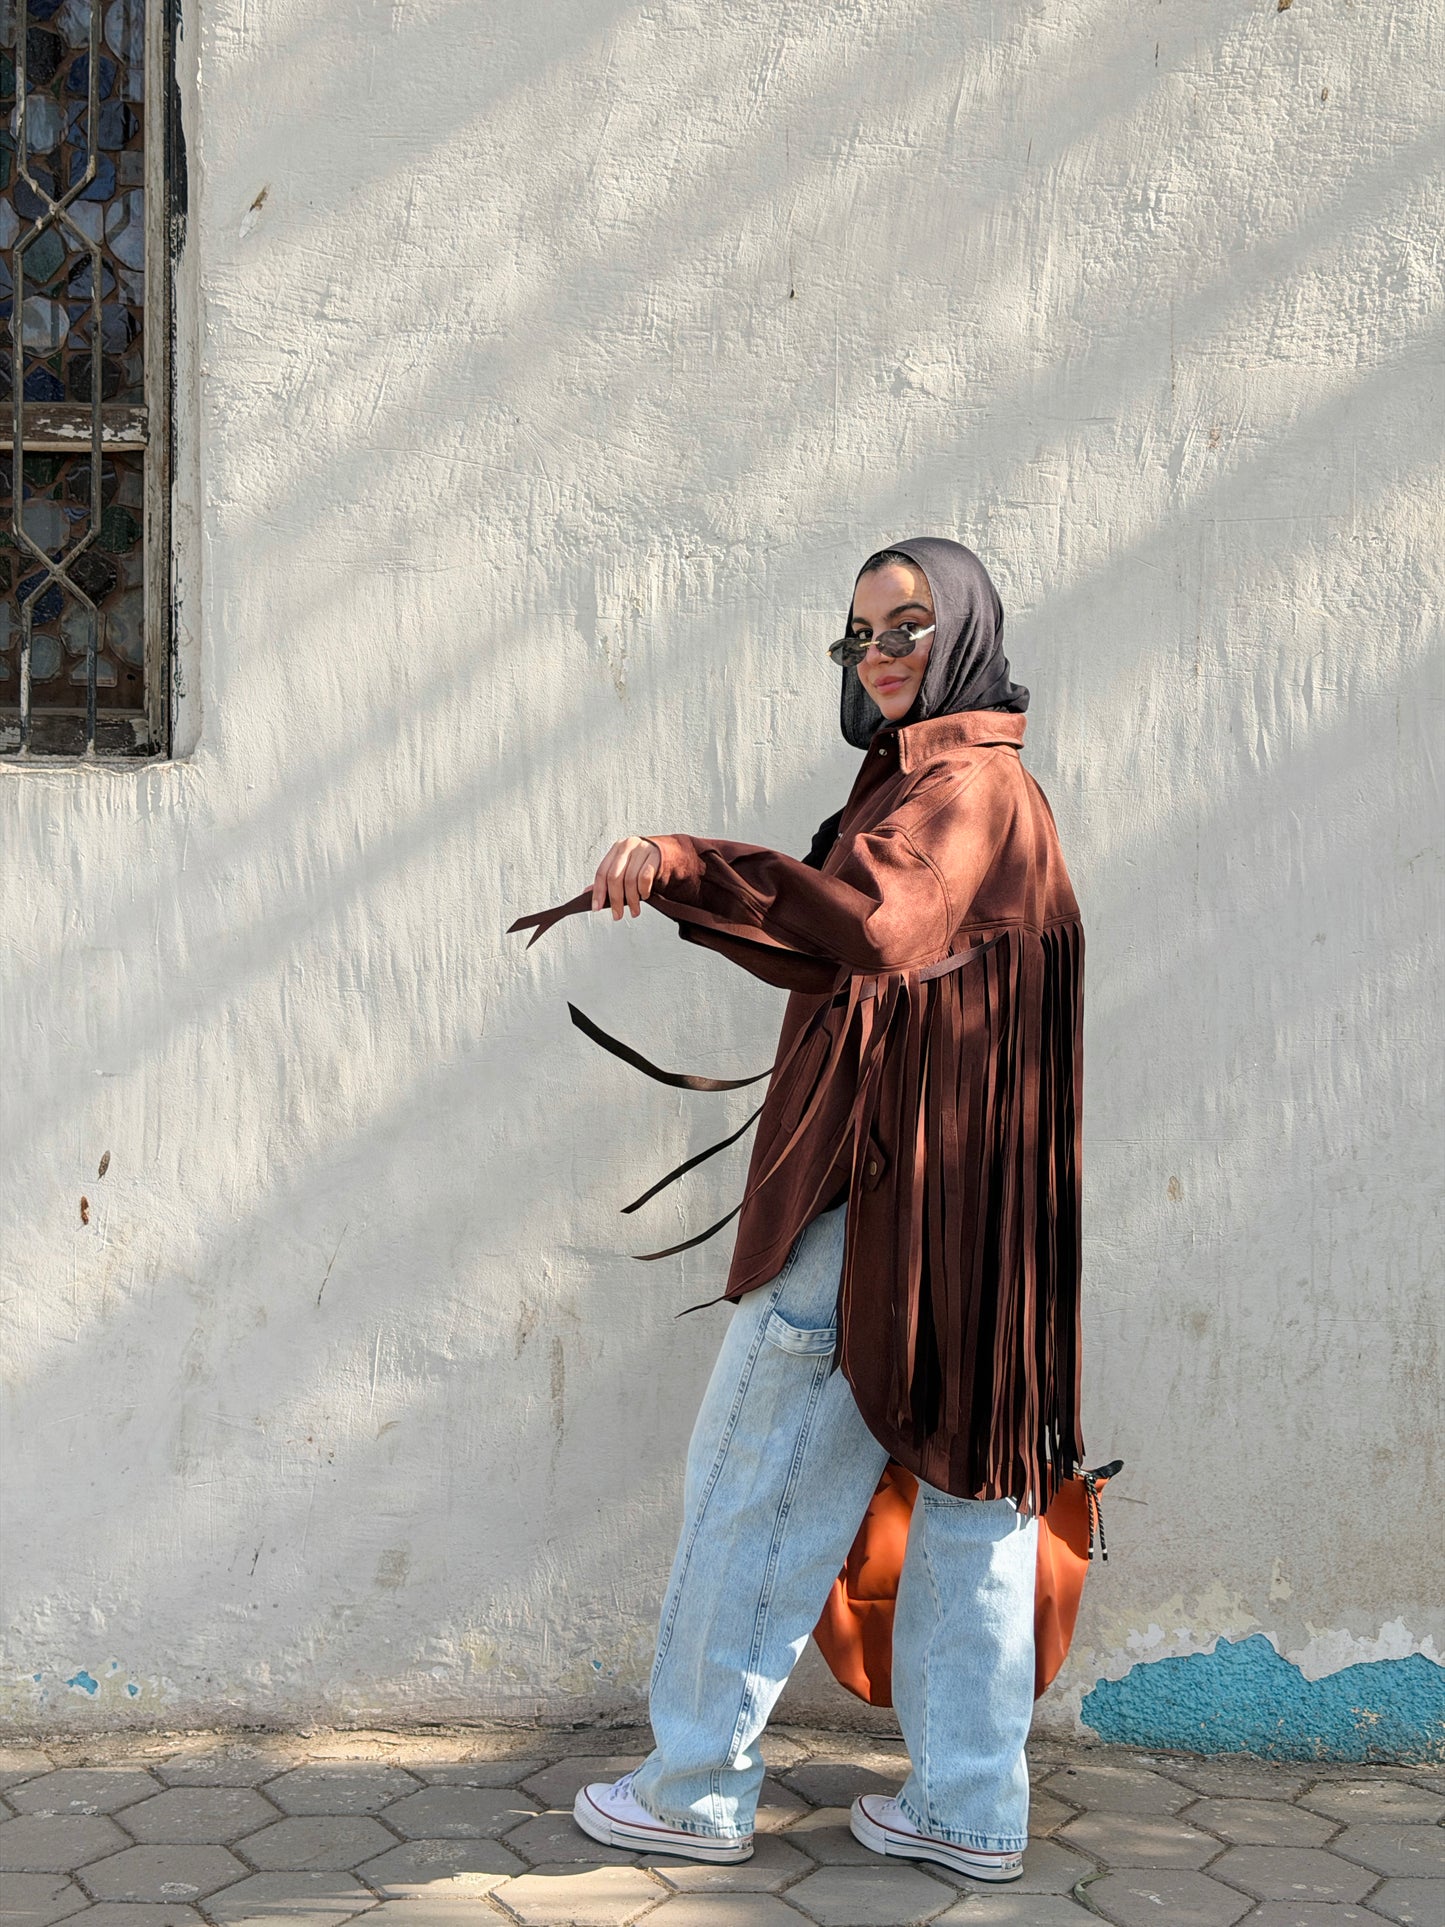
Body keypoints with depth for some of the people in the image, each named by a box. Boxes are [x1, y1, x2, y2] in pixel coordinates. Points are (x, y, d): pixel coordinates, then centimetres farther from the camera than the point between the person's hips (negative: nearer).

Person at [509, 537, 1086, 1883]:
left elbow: (871, 921, -35)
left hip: (881, 1196, -10)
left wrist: (687, 865, -45)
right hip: (952, 1205, 10)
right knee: (968, 1481, 10)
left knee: (755, 1483, 0)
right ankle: (971, 1807, 17)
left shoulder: (960, 786, -13)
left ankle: (697, 1787, 10)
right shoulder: (969, 784, 20)